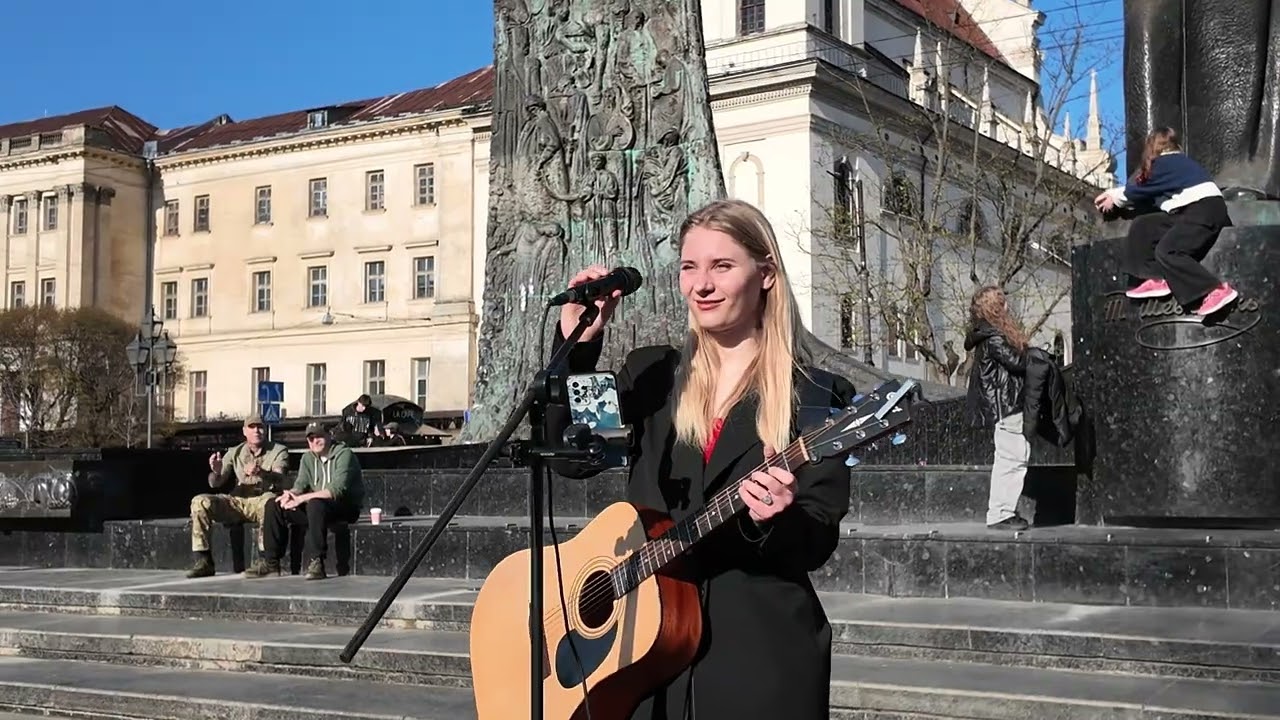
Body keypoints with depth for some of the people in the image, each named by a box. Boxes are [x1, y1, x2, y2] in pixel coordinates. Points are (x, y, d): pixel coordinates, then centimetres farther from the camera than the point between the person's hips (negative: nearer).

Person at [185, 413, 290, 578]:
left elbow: (279, 478, -16)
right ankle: (204, 561, -15)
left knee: (268, 501, -39)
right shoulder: (234, 453, 13)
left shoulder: (278, 451, 3)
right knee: (199, 501, -17)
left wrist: (261, 473, -39)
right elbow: (215, 484, 6)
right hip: (237, 501, 4)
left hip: (262, 500, -4)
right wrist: (216, 472, -19)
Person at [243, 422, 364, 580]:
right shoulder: (307, 458, 14)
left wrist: (302, 498, -27)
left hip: (347, 507, -7)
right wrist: (291, 494, -22)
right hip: (317, 508, 7)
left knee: (315, 504, -38)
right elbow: (301, 483, 4)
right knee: (274, 505, -6)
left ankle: (317, 562, -34)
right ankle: (270, 561, -6)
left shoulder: (343, 454, -11)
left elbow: (337, 489, -23)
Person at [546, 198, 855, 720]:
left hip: (762, 650, -3)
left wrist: (776, 519, -26)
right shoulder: (651, 375, 7)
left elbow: (818, 545, -5)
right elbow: (570, 457, -6)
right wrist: (576, 344, -13)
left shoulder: (815, 398, -3)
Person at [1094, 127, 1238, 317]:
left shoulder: (1165, 163, -4)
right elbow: (1145, 189, 27)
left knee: (1167, 252, -20)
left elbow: (1141, 190, 5)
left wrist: (1115, 198, 21)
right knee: (1142, 225, 7)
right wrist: (1114, 193, 31)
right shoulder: (1177, 161, 24)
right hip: (1195, 211, 10)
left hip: (1205, 209, -10)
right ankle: (1157, 279, 1)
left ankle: (1218, 290, -24)